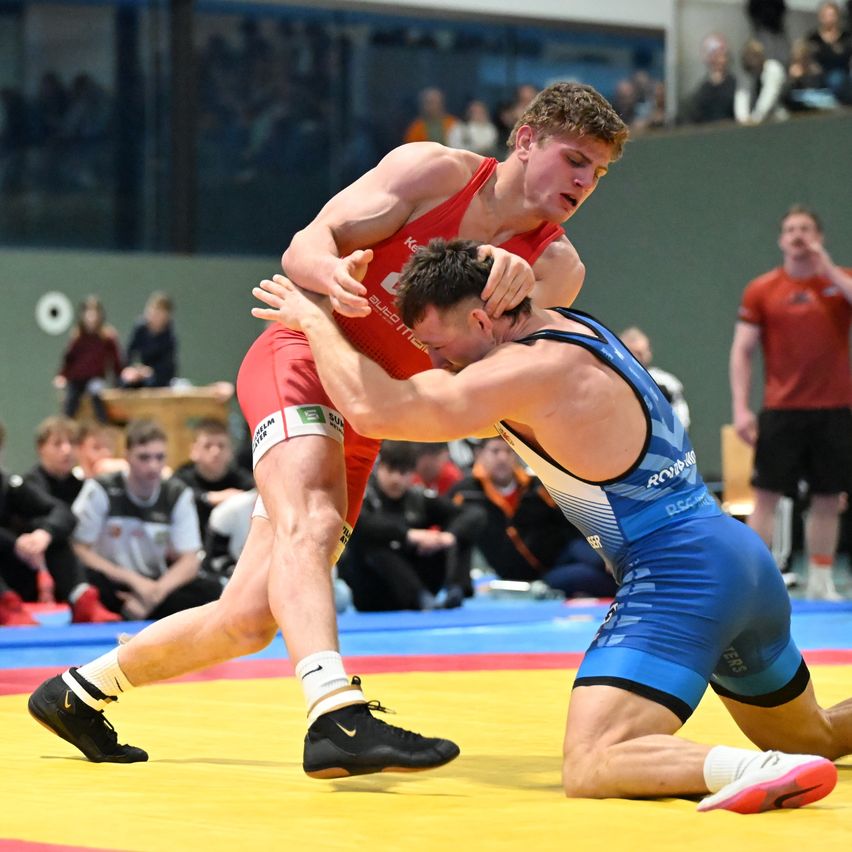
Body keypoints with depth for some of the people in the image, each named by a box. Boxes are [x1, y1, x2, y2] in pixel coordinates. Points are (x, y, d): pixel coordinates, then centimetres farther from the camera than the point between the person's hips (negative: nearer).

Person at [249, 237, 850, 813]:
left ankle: (770, 773, -40)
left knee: (590, 767, -21)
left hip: (681, 578, -10)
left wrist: (314, 319, -6)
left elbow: (373, 410, -21)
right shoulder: (572, 326, 12)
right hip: (743, 558, 10)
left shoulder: (531, 370, -16)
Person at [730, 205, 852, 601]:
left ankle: (820, 583, 14)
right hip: (781, 412, -1)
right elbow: (742, 351, 3)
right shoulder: (761, 290, 3)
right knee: (766, 496, -4)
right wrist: (741, 408, -5)